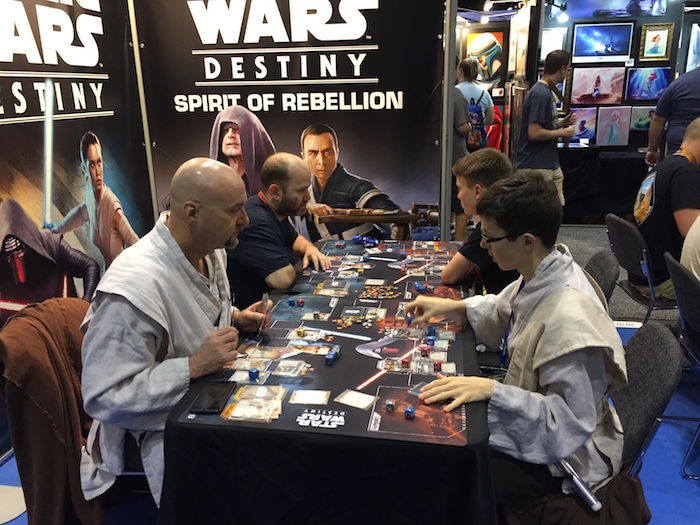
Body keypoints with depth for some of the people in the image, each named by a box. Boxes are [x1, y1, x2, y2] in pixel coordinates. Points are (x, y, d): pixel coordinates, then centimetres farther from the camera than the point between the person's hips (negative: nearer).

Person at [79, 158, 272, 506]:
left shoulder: (210, 248, -2)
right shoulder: (136, 285, -30)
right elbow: (103, 397, -26)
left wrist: (236, 318, -1)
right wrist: (193, 366, -31)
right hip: (164, 428, -8)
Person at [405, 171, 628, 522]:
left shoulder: (568, 317, -35)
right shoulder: (540, 277, -8)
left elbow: (569, 421, -30)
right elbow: (504, 311, 14)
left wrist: (491, 391, -36)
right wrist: (451, 307, 2)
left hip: (561, 455, -8)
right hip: (533, 422, 8)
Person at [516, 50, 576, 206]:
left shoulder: (548, 92, 14)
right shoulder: (540, 94, -17)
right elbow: (534, 133, -24)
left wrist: (562, 122, 7)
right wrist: (562, 132, -13)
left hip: (552, 165, 10)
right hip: (537, 168, -10)